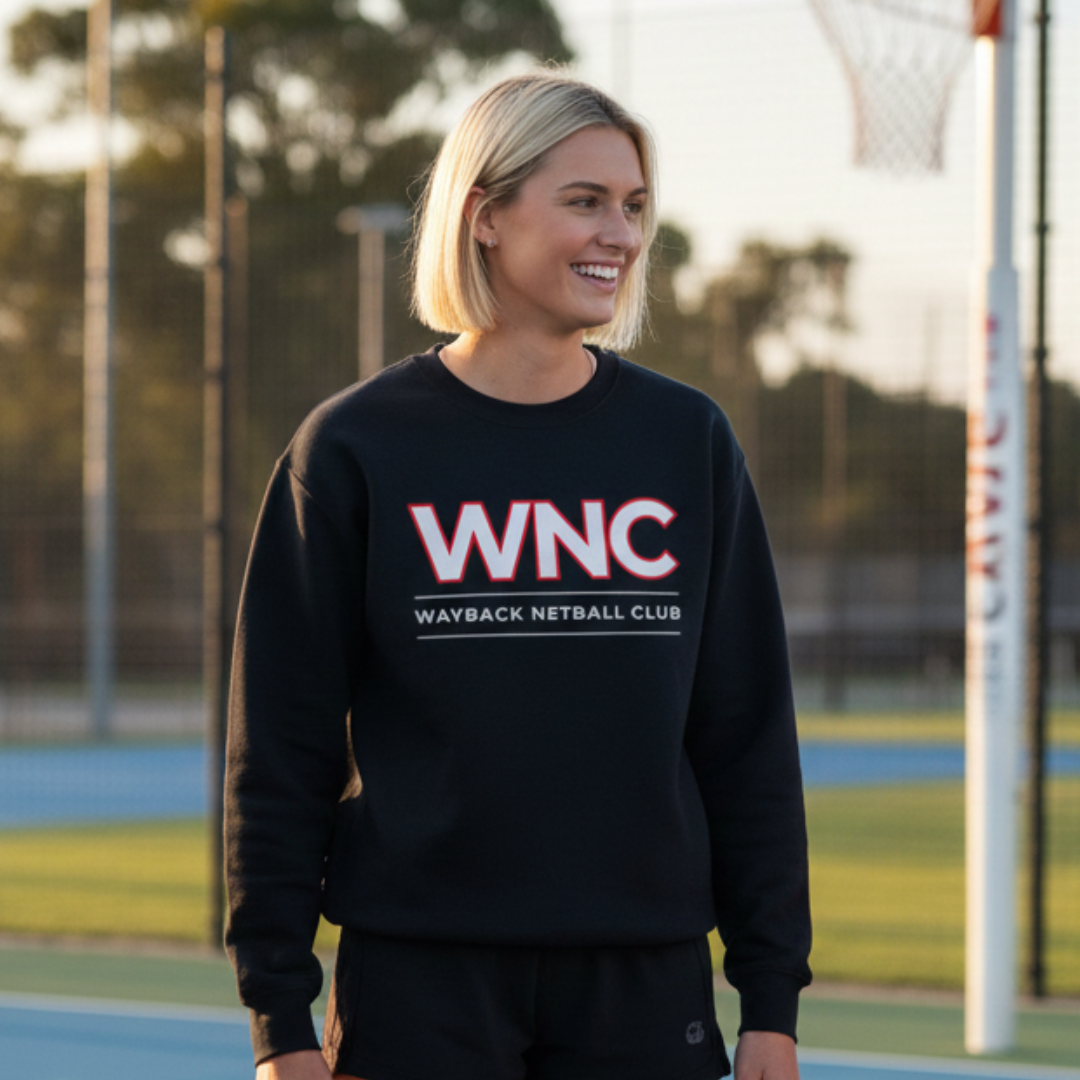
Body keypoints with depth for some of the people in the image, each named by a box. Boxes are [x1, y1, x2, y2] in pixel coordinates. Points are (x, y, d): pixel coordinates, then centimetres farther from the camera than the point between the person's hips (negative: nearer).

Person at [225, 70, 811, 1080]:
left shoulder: (688, 441, 7)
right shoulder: (354, 448, -1)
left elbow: (750, 739, 8)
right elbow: (278, 749, -1)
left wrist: (771, 999, 4)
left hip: (645, 986, 3)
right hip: (419, 982, -2)